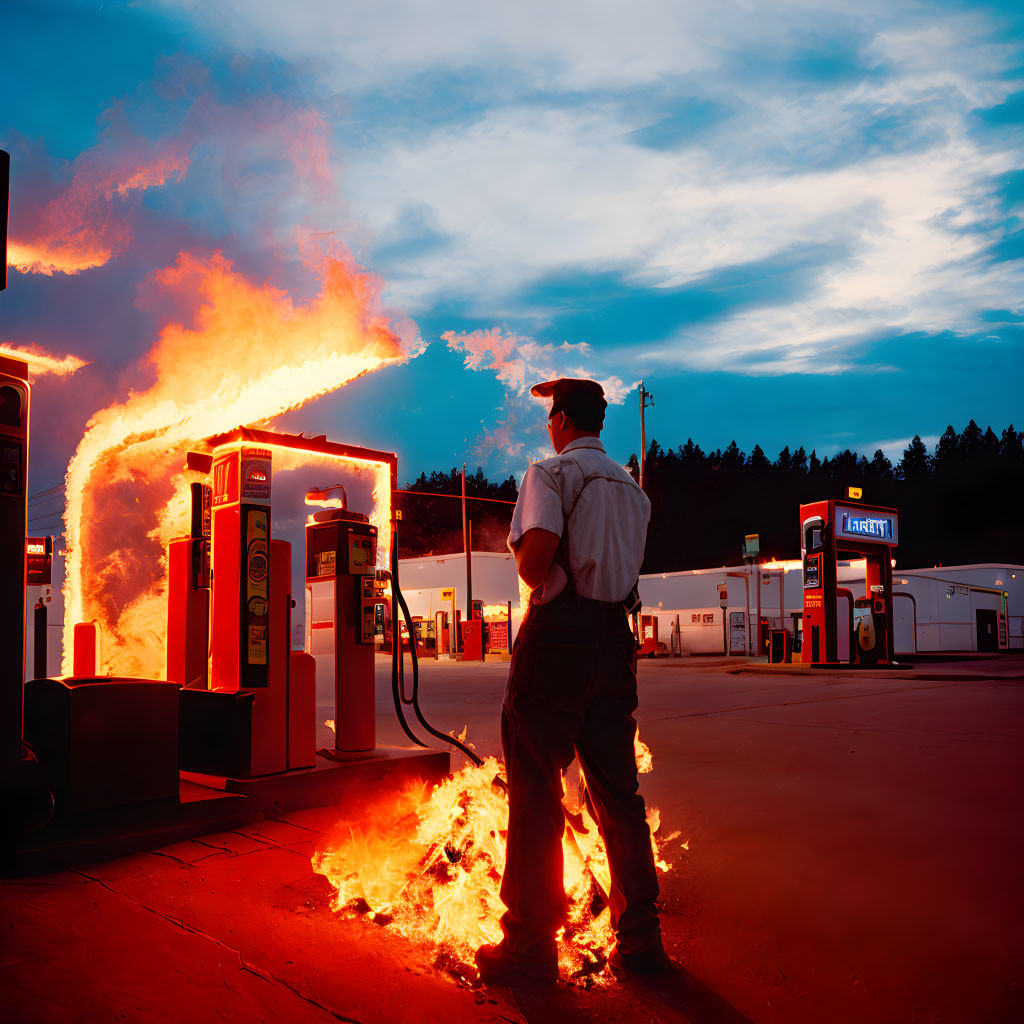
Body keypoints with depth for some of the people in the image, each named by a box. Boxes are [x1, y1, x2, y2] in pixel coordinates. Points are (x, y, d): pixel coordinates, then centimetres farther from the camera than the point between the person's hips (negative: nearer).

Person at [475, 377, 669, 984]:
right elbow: (627, 569, 16)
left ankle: (531, 943, 5)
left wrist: (532, 576, 1)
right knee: (618, 790, 10)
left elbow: (536, 553, -19)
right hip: (615, 636, 7)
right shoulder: (632, 488, 18)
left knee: (536, 789, 0)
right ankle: (641, 938, 15)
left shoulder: (552, 472, -4)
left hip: (557, 635, -7)